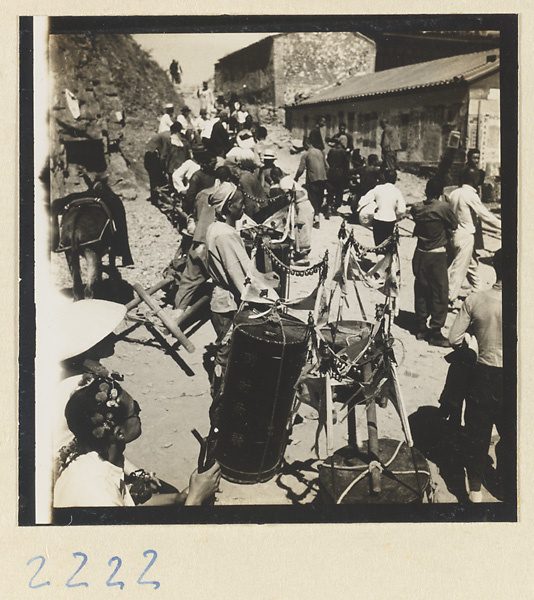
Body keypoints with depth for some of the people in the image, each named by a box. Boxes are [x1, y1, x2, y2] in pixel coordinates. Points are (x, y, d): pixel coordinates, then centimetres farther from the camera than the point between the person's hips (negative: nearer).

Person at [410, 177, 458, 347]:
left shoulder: (416, 208, -1)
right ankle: (436, 332, 4)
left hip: (420, 254, 6)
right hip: (437, 256, -6)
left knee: (421, 291, 14)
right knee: (440, 293, 2)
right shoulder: (443, 207, -16)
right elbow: (454, 225, -3)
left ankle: (421, 328, 23)